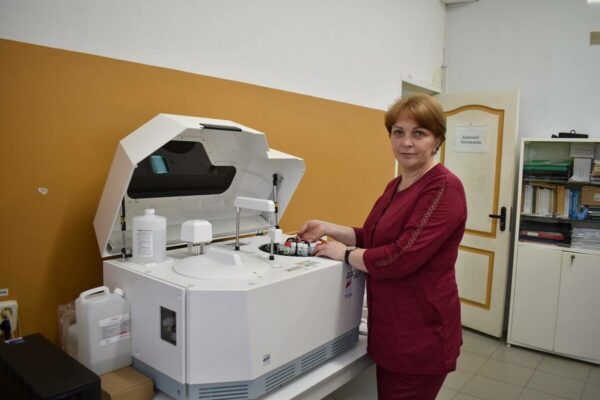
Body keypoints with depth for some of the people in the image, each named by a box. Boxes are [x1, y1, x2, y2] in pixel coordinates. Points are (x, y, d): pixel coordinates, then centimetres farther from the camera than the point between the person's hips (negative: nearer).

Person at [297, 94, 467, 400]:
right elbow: (374, 237, 15)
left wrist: (344, 254, -14)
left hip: (420, 336, -8)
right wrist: (327, 229, 3)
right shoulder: (396, 186, 9)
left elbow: (401, 257, -27)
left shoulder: (444, 188, -20)